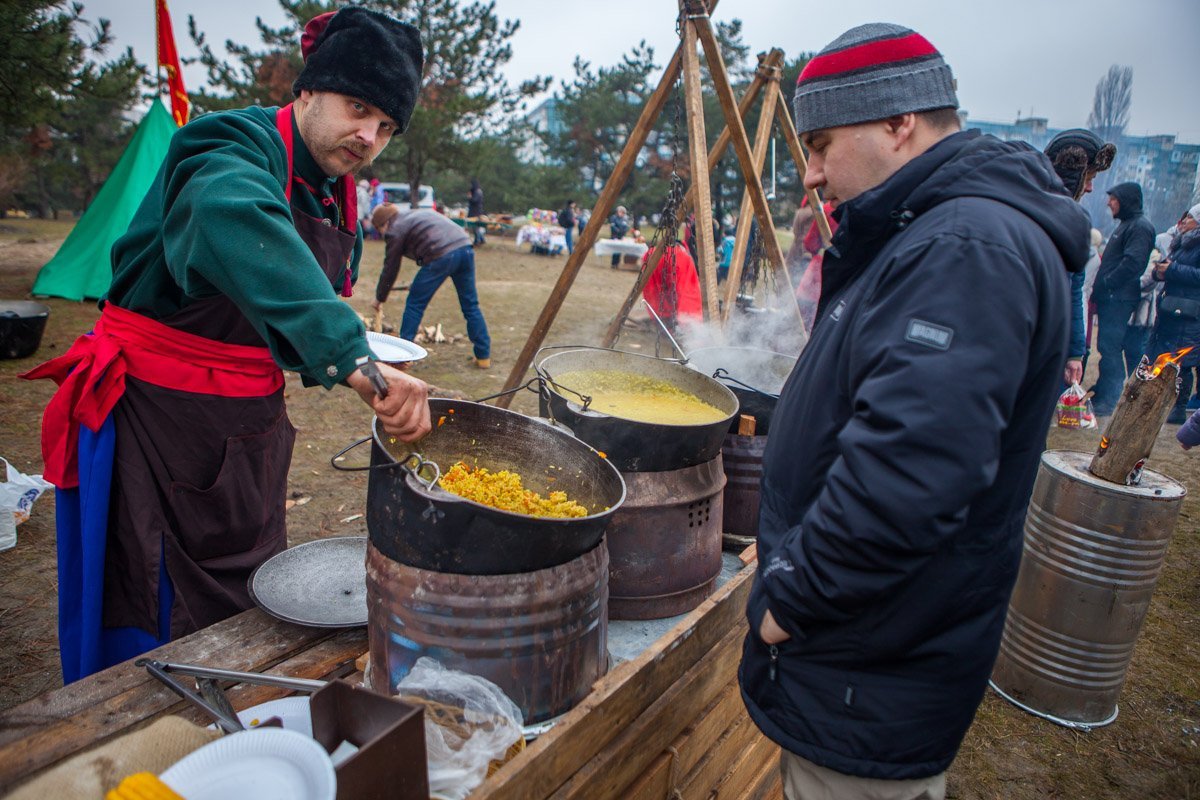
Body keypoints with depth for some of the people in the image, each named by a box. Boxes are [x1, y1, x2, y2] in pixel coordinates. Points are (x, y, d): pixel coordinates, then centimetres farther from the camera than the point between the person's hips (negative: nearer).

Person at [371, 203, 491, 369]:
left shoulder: (395, 230, 9)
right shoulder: (417, 214, 32)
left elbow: (390, 269, 13)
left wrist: (380, 298, 26)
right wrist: (419, 284, 44)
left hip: (442, 255, -7)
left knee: (415, 304, 8)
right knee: (471, 306, 14)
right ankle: (484, 357, 16)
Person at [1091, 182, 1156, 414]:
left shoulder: (1140, 227, -10)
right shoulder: (1126, 224, 21)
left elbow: (1132, 264, -20)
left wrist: (1102, 286, -15)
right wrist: (1099, 291, 14)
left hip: (1119, 300, -10)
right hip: (1110, 299, 10)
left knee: (1110, 348, -8)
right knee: (1108, 348, 14)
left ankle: (1109, 401, -4)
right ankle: (1101, 395, 22)